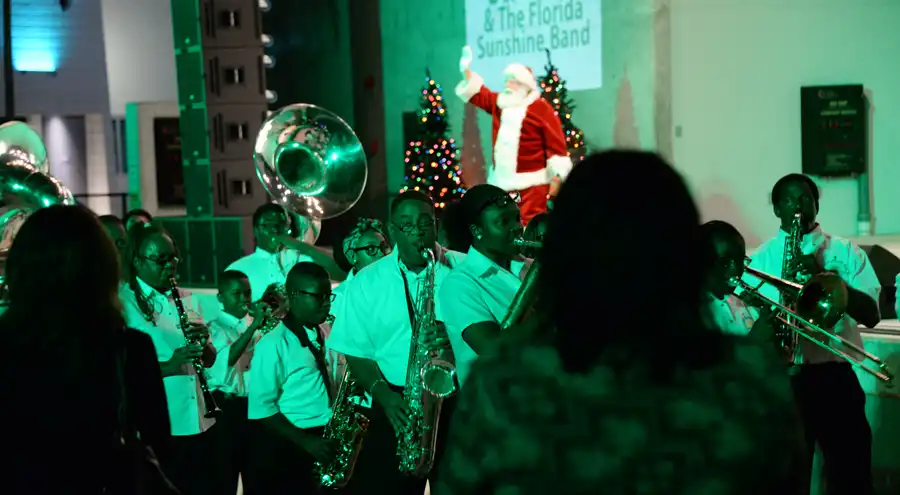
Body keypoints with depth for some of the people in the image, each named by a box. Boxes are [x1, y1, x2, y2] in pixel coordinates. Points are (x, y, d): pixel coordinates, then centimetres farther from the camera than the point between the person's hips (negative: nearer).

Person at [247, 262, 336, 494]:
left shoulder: (322, 336, 9)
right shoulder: (273, 345, -13)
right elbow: (262, 408, -16)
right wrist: (305, 442, -20)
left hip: (324, 439, 7)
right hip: (286, 447, -7)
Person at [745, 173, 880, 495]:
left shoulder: (846, 252, 6)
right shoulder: (759, 259, 8)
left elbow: (871, 315, -4)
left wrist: (824, 275, -16)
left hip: (835, 377, 0)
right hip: (782, 378, 1)